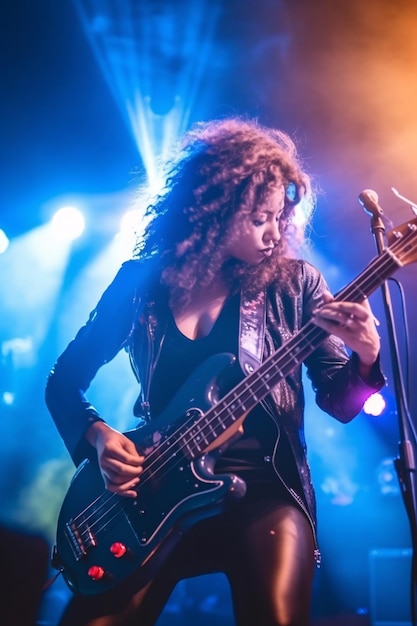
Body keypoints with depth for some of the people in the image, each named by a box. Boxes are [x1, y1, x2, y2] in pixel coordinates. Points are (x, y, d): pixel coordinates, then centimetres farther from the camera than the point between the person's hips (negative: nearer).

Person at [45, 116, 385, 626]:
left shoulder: (292, 283, 2)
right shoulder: (140, 280, 4)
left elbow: (339, 401, 2)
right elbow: (63, 380, 12)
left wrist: (366, 357, -19)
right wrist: (99, 436, -7)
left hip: (264, 491, -1)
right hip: (154, 493, 2)